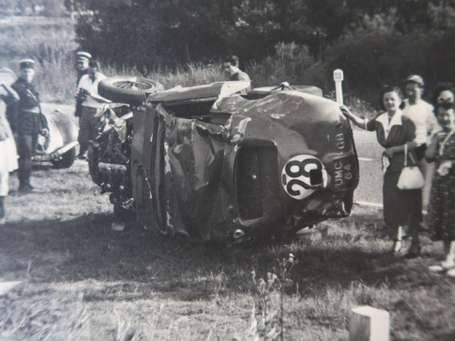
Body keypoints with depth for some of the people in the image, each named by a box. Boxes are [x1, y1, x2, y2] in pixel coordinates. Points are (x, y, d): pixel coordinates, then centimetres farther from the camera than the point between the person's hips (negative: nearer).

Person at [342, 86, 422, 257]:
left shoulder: (406, 121, -13)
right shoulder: (381, 120, 5)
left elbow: (415, 143, -17)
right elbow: (364, 124, 21)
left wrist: (394, 149, -14)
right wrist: (349, 114, 10)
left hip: (407, 168, -6)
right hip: (390, 169, 6)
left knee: (410, 206, 0)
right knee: (392, 205, 10)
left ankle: (415, 243, 10)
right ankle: (398, 237, 28)